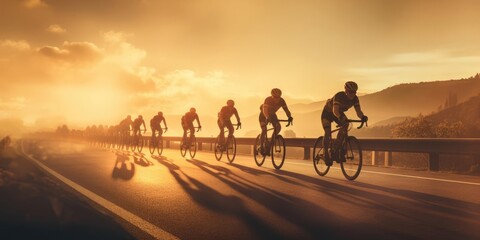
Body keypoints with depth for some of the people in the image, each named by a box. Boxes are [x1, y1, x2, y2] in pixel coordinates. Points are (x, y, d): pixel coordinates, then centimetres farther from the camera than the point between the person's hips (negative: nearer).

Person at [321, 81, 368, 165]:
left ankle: (335, 148, -9)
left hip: (339, 113, 5)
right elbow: (335, 110, -49)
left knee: (345, 125, -22)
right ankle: (326, 154, -3)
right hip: (328, 112, -5)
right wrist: (340, 117, -69)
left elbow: (358, 111, -29)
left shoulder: (355, 99, -21)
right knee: (328, 132, -19)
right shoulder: (339, 96, -37)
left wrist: (363, 117, -51)